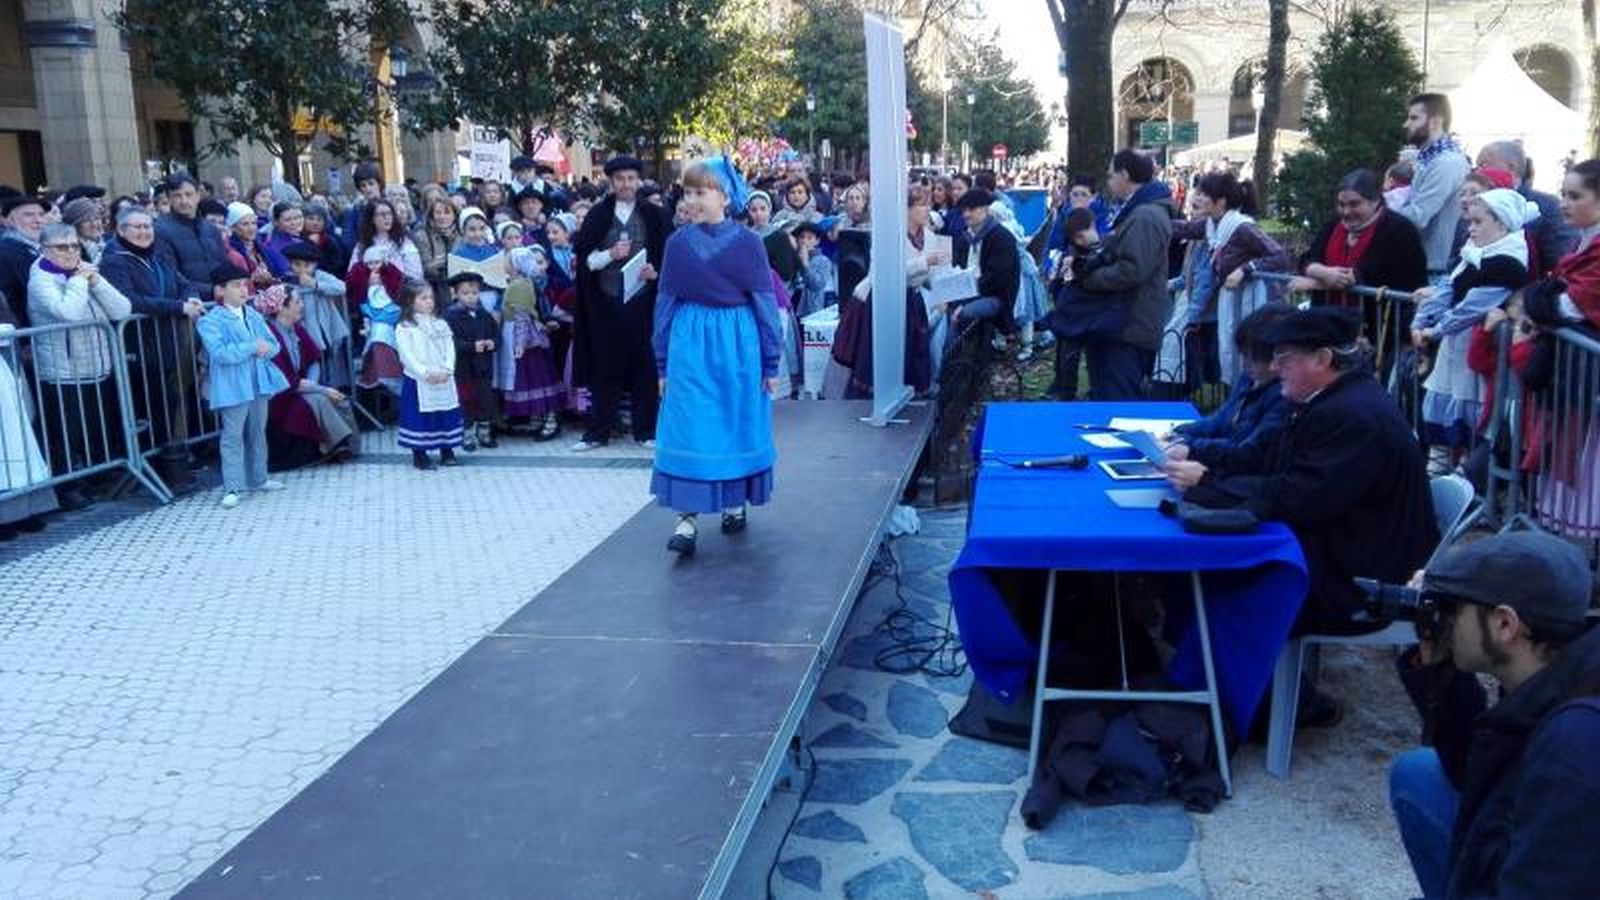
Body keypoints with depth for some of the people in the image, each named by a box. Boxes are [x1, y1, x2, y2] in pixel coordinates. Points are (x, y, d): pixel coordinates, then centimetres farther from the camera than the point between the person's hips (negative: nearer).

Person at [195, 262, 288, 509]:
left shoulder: (254, 315, 11)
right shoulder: (211, 321, -9)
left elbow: (273, 345, 10)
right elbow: (220, 353, -21)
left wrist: (265, 349, -14)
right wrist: (252, 347, -20)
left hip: (259, 382, 7)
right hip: (233, 387, -7)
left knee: (258, 431, 16)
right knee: (233, 435, -6)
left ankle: (258, 478, 29)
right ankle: (232, 488, -5)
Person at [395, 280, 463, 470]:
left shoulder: (441, 324, 10)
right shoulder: (404, 328, -6)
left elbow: (450, 349, 5)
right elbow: (407, 355, -12)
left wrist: (447, 370, -10)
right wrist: (425, 373, -20)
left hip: (444, 381, 5)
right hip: (418, 382, -4)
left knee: (446, 414, 9)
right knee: (419, 417, 0)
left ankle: (447, 451, 22)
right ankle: (419, 455, 10)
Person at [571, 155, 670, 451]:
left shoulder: (655, 216, 4)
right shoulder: (598, 215, 6)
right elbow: (584, 259, 2)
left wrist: (656, 271, -15)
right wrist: (610, 254, -15)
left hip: (644, 301, -1)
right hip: (605, 302, 1)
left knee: (645, 367, 4)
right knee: (604, 368, 4)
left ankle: (645, 430, 14)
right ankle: (598, 432, 11)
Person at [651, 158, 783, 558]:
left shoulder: (747, 243, -3)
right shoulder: (677, 243, 3)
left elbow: (765, 302, 1)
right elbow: (665, 303, 8)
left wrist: (771, 362, 1)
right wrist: (663, 364, 7)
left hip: (737, 345, -1)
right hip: (690, 345, 1)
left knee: (737, 425, 9)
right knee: (687, 430, -5)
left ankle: (735, 502, 28)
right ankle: (687, 518, -3)